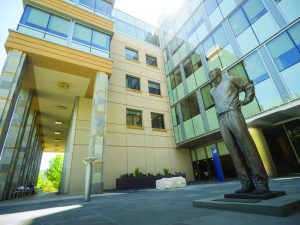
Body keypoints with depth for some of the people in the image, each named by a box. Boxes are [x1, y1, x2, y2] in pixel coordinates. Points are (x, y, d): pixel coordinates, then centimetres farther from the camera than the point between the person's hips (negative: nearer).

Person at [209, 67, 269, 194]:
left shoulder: (230, 80, 15)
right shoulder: (212, 91, 27)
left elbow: (249, 86, 19)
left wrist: (244, 101, 5)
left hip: (233, 114, -4)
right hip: (221, 121, 4)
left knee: (247, 147, -11)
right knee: (234, 151, -3)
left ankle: (261, 182, -7)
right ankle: (247, 183, -1)